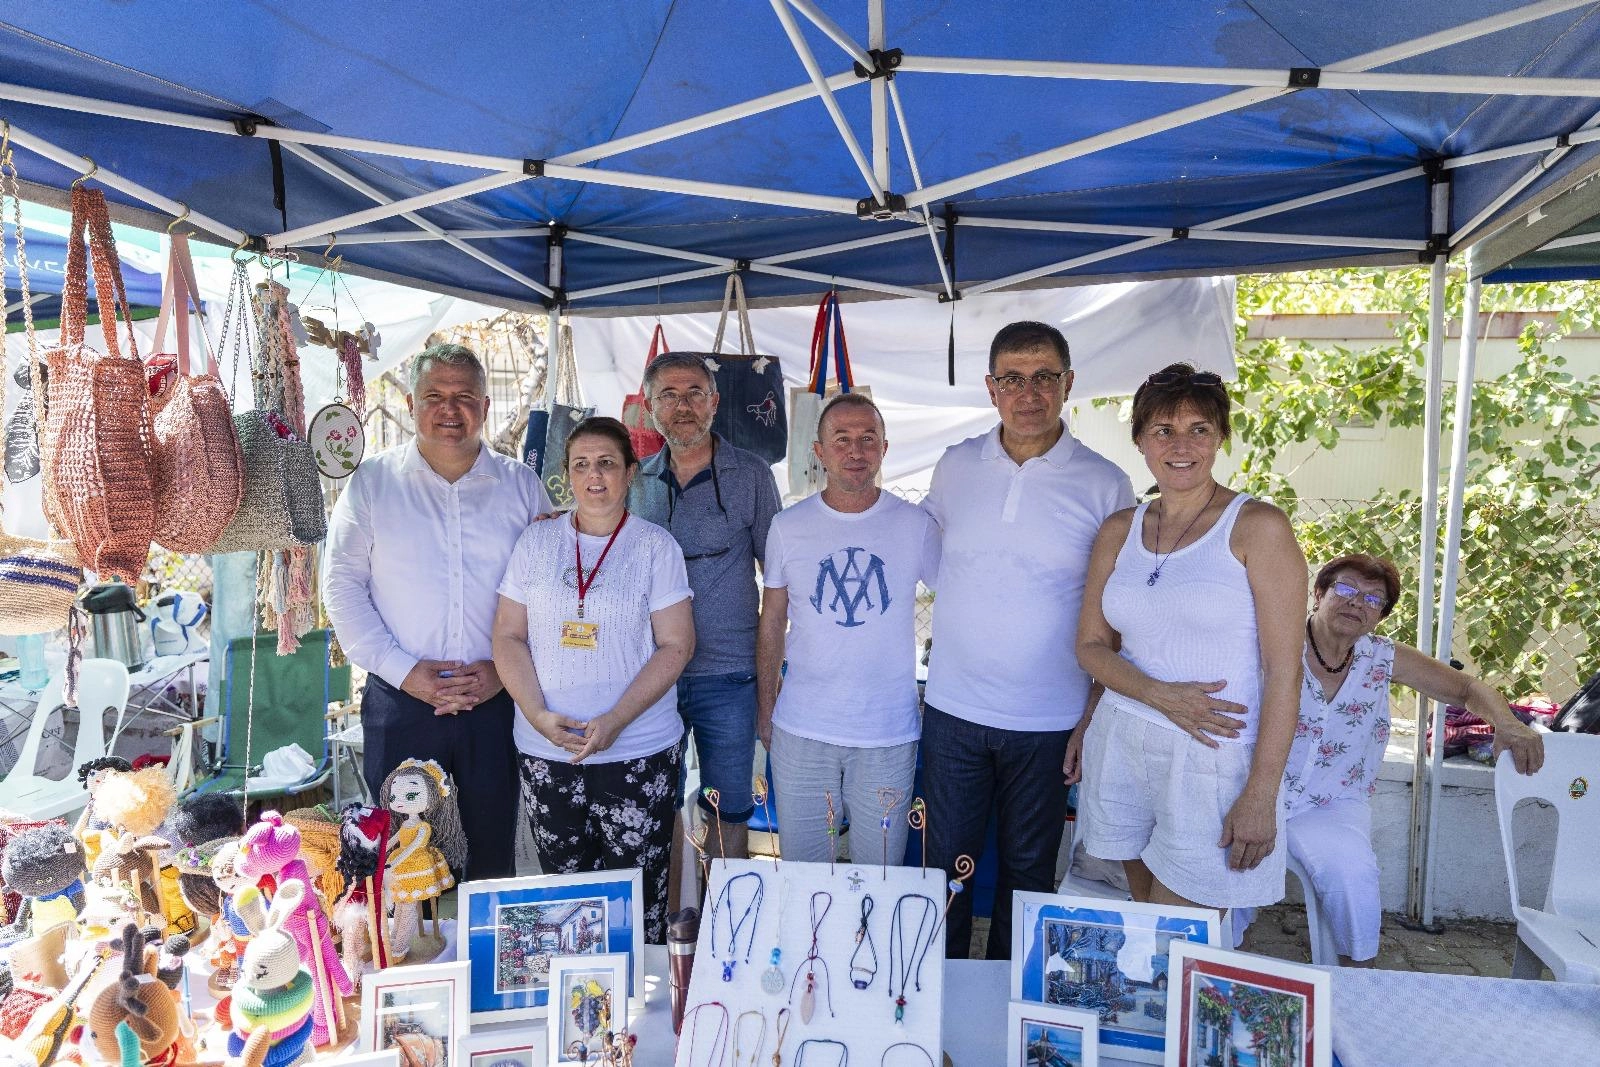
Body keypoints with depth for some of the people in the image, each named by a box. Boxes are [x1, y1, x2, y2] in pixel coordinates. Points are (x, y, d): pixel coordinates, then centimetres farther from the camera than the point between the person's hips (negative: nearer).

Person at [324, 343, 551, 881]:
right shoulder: (372, 482, 2)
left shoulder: (521, 484, 4)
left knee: (494, 855, 12)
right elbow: (342, 584, 0)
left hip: (498, 701, 1)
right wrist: (404, 670, -9)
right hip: (400, 701, 0)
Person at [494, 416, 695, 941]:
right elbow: (508, 636, 5)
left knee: (638, 892, 3)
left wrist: (614, 722, -16)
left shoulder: (655, 545, -1)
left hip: (638, 750, -2)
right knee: (562, 883, 13)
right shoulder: (537, 541, 6)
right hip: (545, 750, 3)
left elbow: (676, 646, -6)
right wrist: (539, 715, -10)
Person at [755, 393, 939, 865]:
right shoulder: (788, 526, -1)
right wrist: (765, 711, 7)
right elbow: (771, 626, 7)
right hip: (801, 732, 1)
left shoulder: (916, 525, -4)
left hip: (889, 736, 0)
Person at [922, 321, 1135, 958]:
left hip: (1048, 720, -1)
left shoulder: (1105, 485, -6)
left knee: (1029, 870, 15)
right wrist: (973, 599, 5)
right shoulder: (956, 465, 0)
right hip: (953, 710, 2)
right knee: (945, 863, 12)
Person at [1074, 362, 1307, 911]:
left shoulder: (1258, 527, -7)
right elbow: (1092, 645, 10)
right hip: (1121, 743, 5)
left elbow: (1283, 669, -10)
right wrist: (1159, 695, -8)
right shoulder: (1118, 531, 7)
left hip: (1211, 760, -4)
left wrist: (1261, 794, -13)